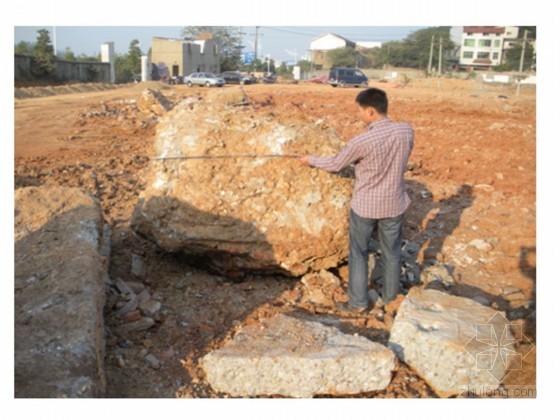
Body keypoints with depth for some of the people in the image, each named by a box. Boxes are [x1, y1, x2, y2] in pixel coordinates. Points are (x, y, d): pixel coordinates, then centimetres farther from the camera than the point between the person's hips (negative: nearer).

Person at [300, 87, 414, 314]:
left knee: (358, 254, 14)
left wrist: (311, 160, 10)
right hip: (394, 203, 4)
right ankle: (390, 296, 35)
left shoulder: (361, 141, -23)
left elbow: (335, 164, -7)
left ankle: (358, 302, 23)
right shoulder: (406, 131, -11)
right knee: (392, 252, 19)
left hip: (365, 205, -4)